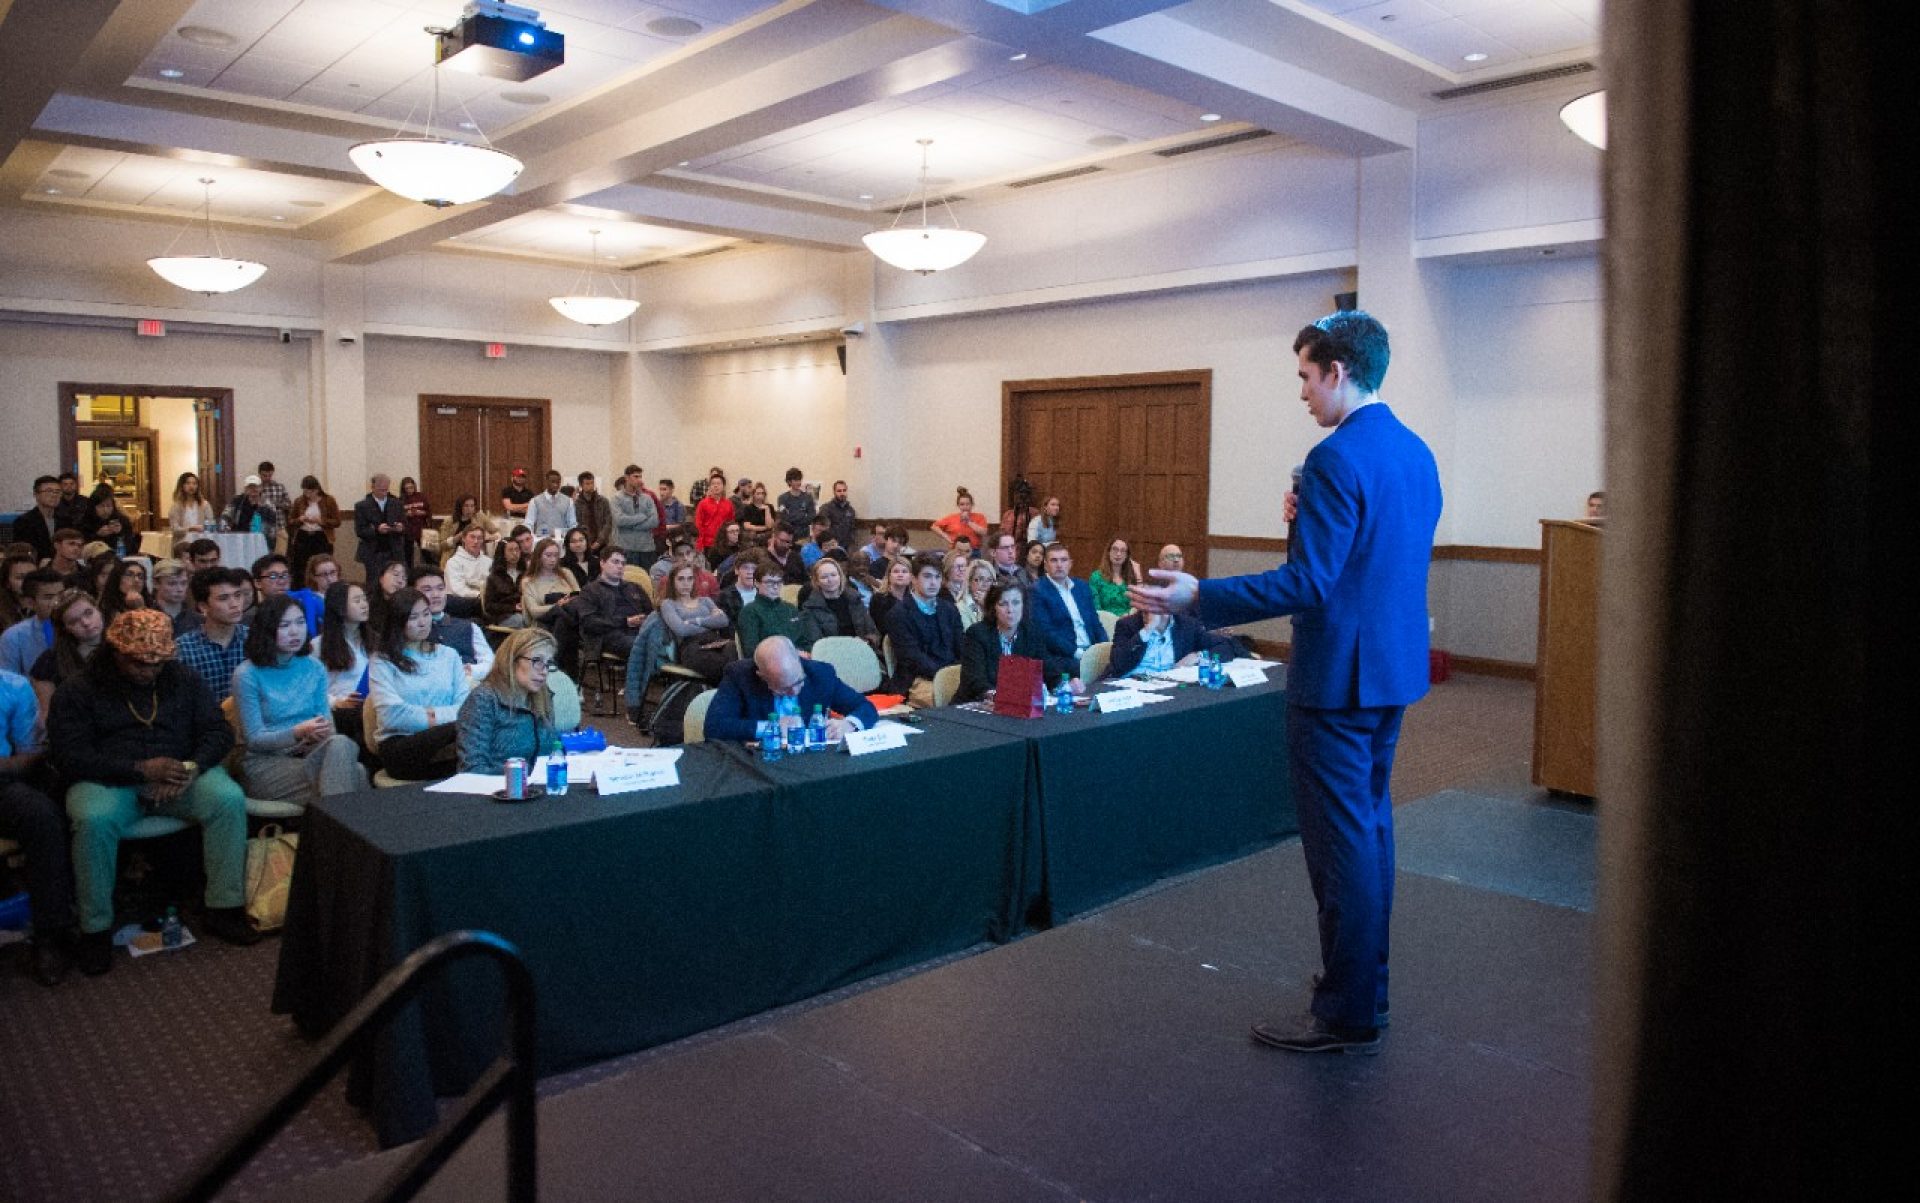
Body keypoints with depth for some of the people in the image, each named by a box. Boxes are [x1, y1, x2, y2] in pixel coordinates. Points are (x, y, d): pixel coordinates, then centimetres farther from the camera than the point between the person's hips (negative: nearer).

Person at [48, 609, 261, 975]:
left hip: (179, 775, 2)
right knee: (94, 820, -36)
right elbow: (71, 756, -8)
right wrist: (140, 769, -22)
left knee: (229, 798, -27)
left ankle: (224, 909, -19)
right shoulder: (76, 693, 2)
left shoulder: (185, 681, 9)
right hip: (108, 780, -2)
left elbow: (218, 732, 5)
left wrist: (191, 767, -17)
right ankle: (95, 928, -18)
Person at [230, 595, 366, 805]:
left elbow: (327, 724, 8)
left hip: (310, 754, 5)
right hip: (264, 761, -5)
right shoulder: (247, 675, -5)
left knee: (340, 743, -33)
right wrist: (298, 733, -24)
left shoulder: (314, 668, 9)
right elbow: (254, 739, -7)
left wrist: (324, 732, -16)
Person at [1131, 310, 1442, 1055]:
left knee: (1341, 841, -1)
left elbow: (1308, 583, -24)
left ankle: (1348, 1017, 10)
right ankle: (1366, 980, 33)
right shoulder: (1416, 453, 10)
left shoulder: (1337, 458, -19)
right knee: (1369, 826, 19)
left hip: (1339, 675, -10)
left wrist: (1198, 597, -23)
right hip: (1394, 666, 10)